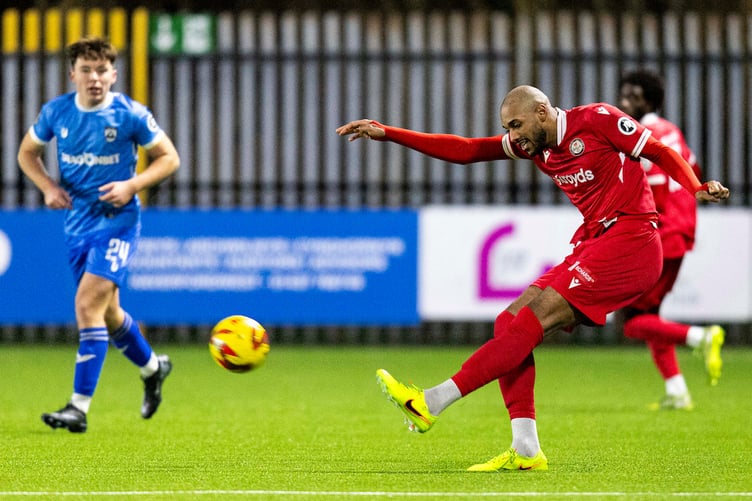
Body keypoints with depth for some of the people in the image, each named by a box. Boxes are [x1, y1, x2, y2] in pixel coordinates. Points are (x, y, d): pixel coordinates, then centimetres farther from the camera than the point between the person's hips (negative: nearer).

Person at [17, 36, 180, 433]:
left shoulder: (130, 115, -11)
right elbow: (27, 152, 14)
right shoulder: (56, 112, -1)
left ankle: (79, 407, -16)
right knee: (107, 313, 16)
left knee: (88, 306, -17)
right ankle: (153, 367, 44)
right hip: (77, 221, 5)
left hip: (117, 221, -5)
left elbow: (169, 158, -1)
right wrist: (48, 187, -4)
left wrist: (132, 185, -16)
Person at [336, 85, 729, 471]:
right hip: (593, 245, 9)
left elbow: (663, 153, -1)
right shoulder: (534, 145, 15)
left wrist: (698, 189, -19)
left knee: (534, 318, -18)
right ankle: (525, 450, -7)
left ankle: (432, 403, -22)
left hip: (630, 240, -9)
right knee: (510, 322, -3)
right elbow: (464, 150, 13)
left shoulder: (597, 119, -6)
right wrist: (387, 133, 8)